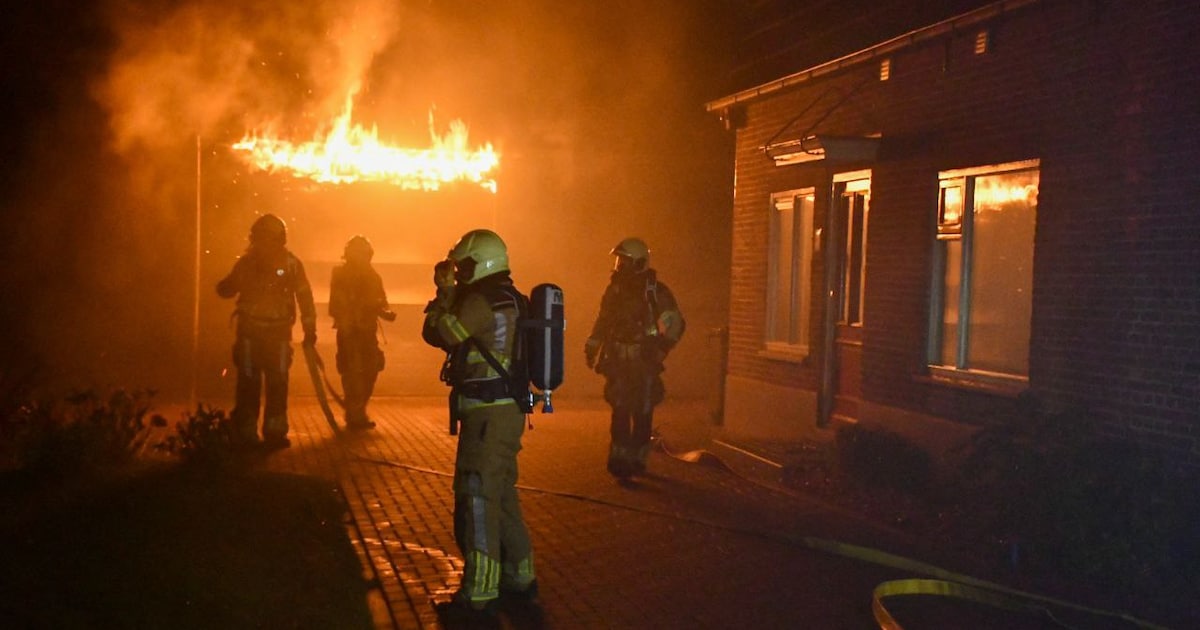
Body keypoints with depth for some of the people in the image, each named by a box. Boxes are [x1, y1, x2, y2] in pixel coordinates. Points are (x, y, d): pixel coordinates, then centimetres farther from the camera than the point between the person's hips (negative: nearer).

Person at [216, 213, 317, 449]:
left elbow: (304, 296, 1)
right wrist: (224, 285, -16)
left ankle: (274, 431, 8)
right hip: (249, 330, 0)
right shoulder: (246, 261, 1)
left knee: (278, 383, 0)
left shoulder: (291, 263, -1)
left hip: (279, 332, 0)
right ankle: (246, 432, 8)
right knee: (248, 383, 1)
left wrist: (310, 328, -3)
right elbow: (228, 289, 9)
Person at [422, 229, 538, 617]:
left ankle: (479, 595, 0)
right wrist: (449, 294, 18)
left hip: (488, 413, -10)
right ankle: (520, 578, 27)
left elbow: (437, 333, -13)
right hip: (506, 410, 10)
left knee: (477, 499, -5)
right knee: (501, 496, 18)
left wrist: (443, 293, 1)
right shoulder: (509, 300, 15)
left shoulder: (482, 301, -16)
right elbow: (458, 336, 23)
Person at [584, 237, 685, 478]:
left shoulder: (655, 291, -5)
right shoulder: (614, 289, 9)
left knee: (642, 411, 2)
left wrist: (662, 346, -17)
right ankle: (619, 458, 2)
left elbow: (675, 323, -6)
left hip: (644, 360, -3)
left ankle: (637, 458, 14)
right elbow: (603, 321, 18)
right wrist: (591, 347, 12)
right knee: (620, 410, -3)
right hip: (618, 360, 3)